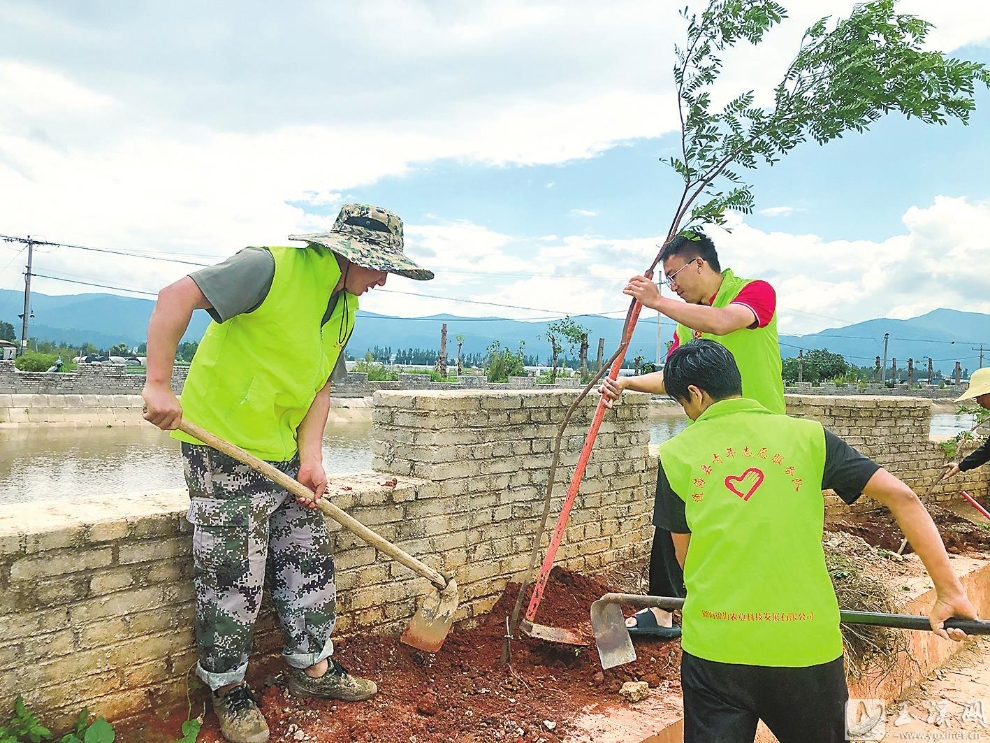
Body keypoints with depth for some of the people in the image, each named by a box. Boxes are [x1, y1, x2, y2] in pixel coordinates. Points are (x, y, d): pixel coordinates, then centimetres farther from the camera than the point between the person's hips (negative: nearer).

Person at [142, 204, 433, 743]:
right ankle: (228, 688, 26)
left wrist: (311, 458, -2)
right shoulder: (273, 268, -18)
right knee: (234, 581, 3)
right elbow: (176, 297, -23)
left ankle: (311, 667, 33)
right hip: (224, 448, -8)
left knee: (310, 562, 14)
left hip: (284, 454, 8)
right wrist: (159, 384, -29)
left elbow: (318, 387, 10)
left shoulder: (345, 308, 9)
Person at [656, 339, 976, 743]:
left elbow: (684, 555, 8)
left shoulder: (676, 454, 0)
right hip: (807, 647, 2)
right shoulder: (807, 435, 1)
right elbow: (902, 497, -3)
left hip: (713, 648, -2)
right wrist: (950, 591, 1)